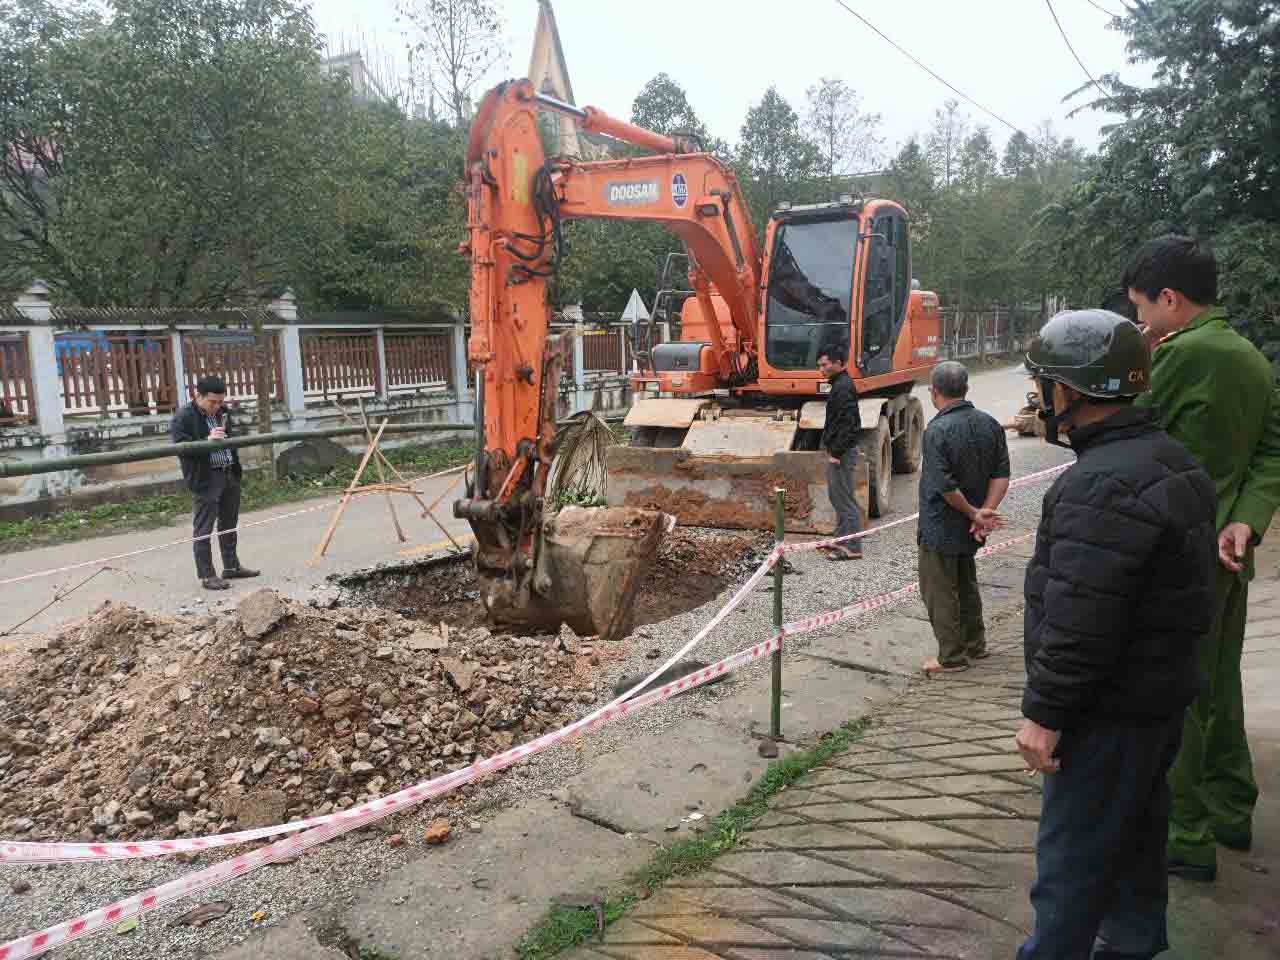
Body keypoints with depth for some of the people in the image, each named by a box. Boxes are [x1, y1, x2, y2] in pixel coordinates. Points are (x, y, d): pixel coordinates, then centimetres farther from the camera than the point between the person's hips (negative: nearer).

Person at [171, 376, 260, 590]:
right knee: (203, 530, -1)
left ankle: (231, 567, 29)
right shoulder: (183, 417, -10)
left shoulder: (222, 412, 12)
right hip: (205, 480, -7)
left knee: (229, 525, 17)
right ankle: (207, 576, 6)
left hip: (230, 476, 8)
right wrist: (207, 440, -30)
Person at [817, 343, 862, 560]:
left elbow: (848, 423, -23)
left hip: (841, 452, -11)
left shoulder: (843, 387, -17)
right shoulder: (840, 384, 15)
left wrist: (836, 453, -22)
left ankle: (852, 547, -1)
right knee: (837, 497, 17)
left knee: (845, 499, -6)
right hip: (837, 450, 11)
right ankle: (843, 540, 26)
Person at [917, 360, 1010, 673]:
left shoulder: (938, 429, -21)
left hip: (940, 527, -7)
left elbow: (943, 486, -25)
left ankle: (952, 657, 14)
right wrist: (985, 511, -9)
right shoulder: (989, 424, 1)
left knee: (939, 592, 6)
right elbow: (1001, 474, -2)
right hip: (970, 529, 7)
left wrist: (975, 514, -13)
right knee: (966, 585, 23)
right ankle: (975, 645, 35)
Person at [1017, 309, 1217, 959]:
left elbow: (1079, 621, -28)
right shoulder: (1172, 462, 9)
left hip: (1108, 712, -10)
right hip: (1162, 695, 10)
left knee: (1071, 856, 2)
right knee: (1135, 837, 24)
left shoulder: (1102, 485, -25)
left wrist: (1044, 711, -20)